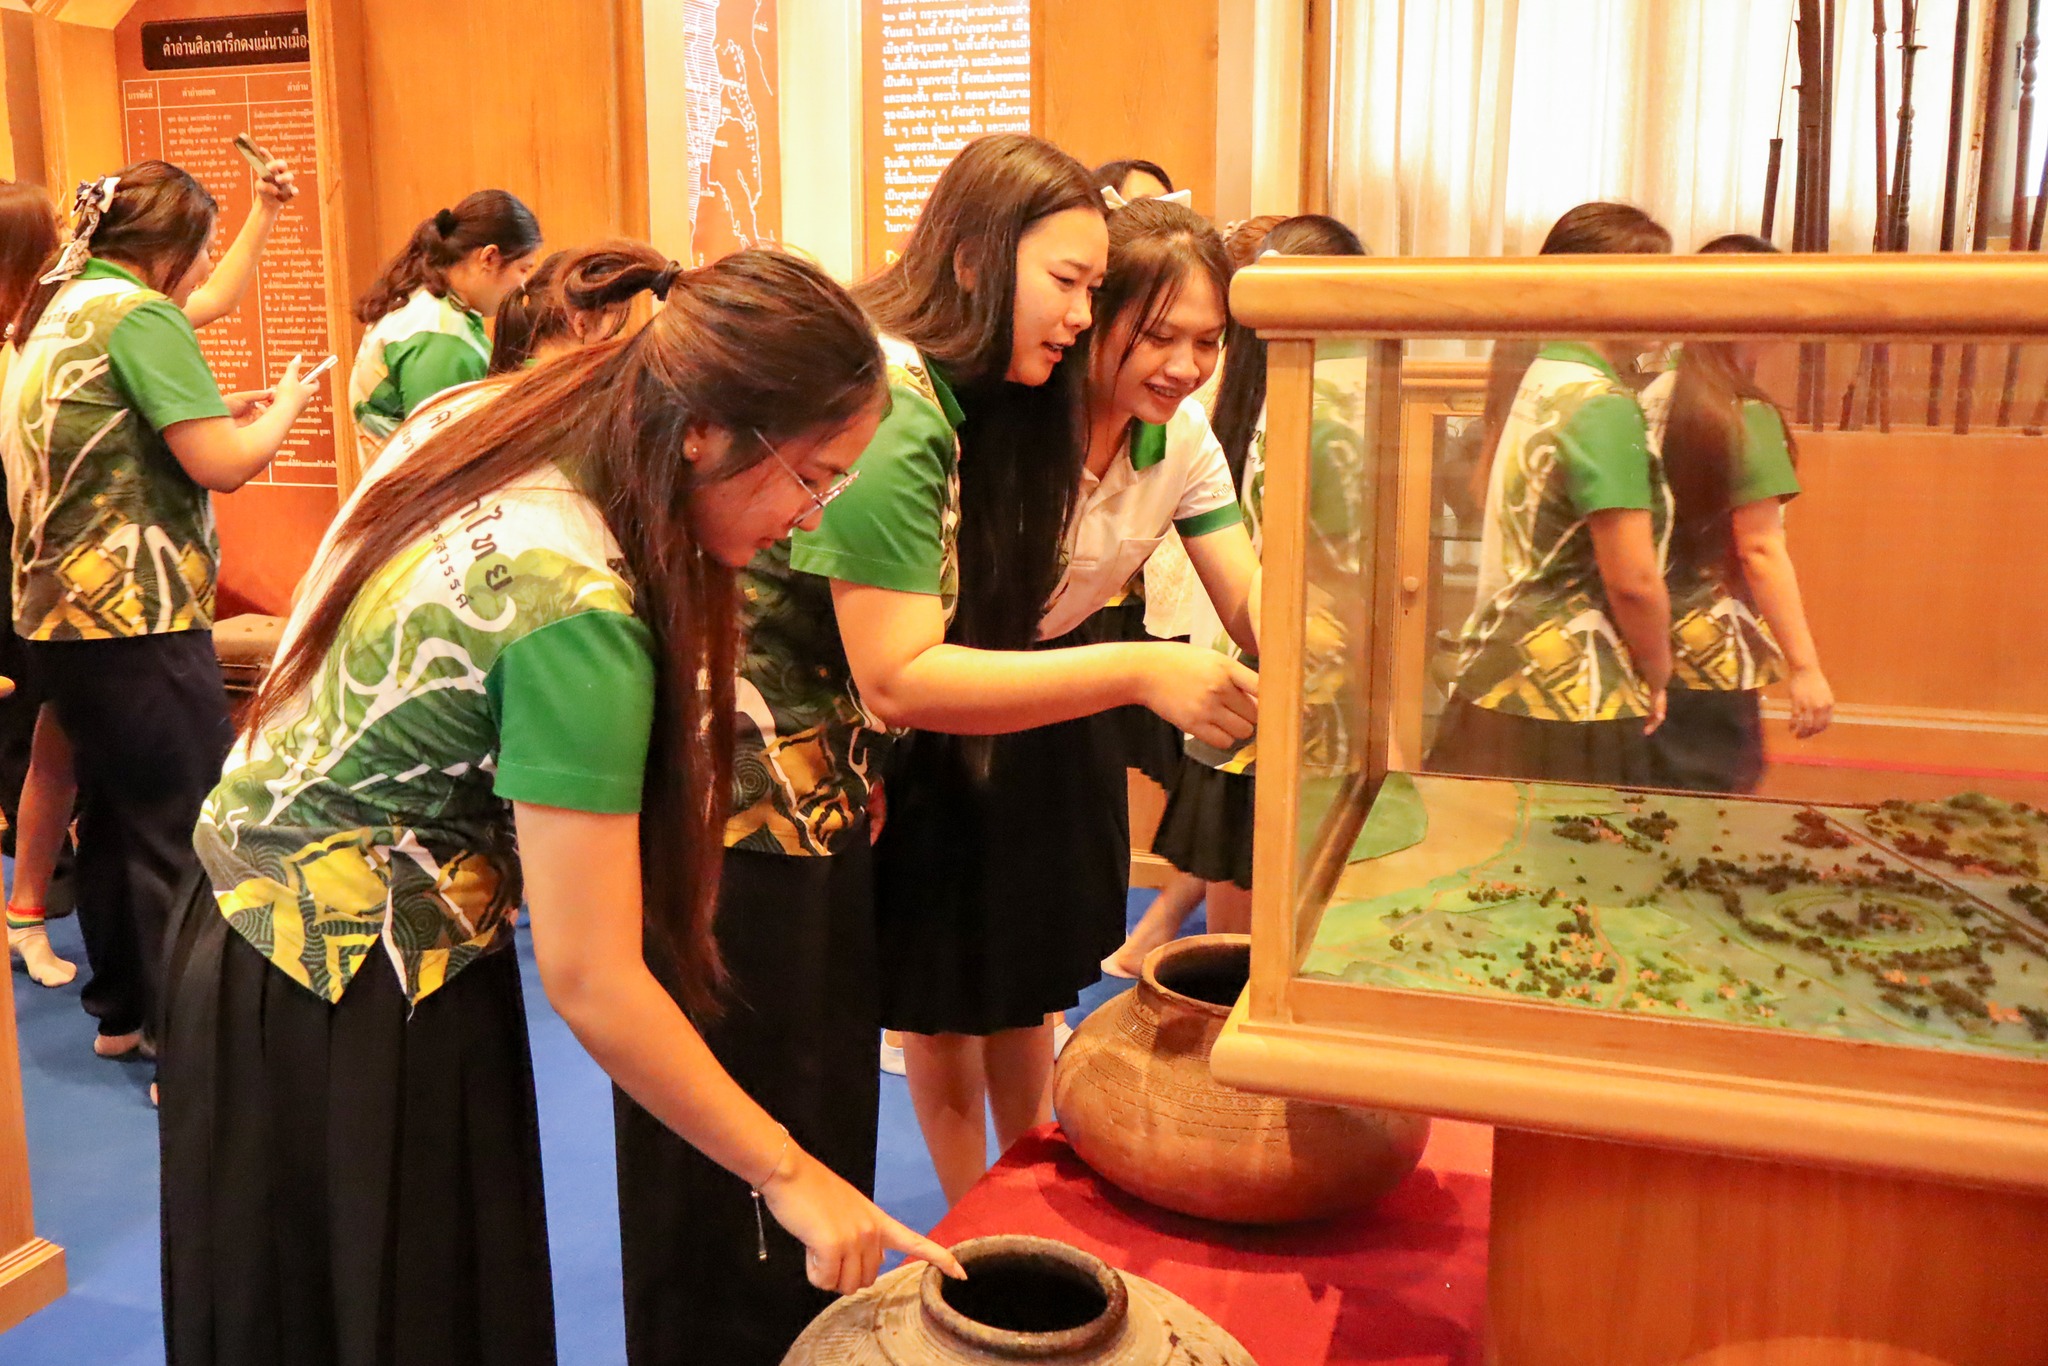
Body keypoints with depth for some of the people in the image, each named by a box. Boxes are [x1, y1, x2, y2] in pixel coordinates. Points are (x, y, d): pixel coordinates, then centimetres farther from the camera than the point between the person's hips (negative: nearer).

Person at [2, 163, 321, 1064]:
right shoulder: (139, 313, -13)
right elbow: (221, 464, -18)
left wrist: (223, 412, 15)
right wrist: (283, 407, -1)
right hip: (138, 616, -10)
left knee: (113, 813, 17)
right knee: (189, 828, -3)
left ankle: (122, 1011, 28)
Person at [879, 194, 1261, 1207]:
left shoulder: (1183, 440, -10)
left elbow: (1252, 602, -11)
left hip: (1061, 712, 6)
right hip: (938, 710, -5)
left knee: (1033, 971, 20)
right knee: (941, 981, 9)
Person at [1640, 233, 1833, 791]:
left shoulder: (1652, 397, 5)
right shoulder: (1746, 417, -14)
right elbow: (1760, 551, -16)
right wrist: (1804, 667, -11)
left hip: (1642, 657, 6)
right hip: (1714, 662, -6)